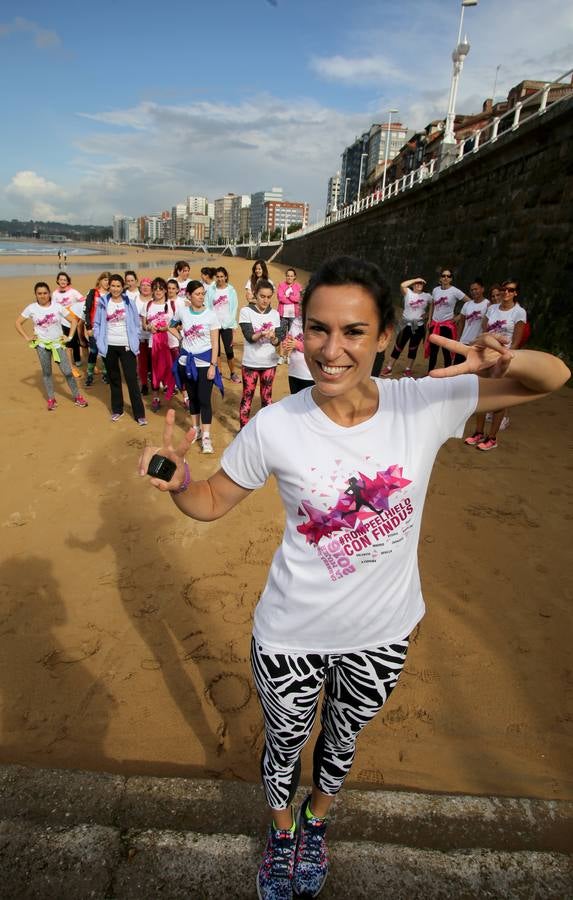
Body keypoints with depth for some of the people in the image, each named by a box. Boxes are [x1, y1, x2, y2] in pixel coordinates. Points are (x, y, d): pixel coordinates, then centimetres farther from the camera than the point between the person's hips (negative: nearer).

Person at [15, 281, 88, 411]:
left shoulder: (57, 306, -6)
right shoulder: (31, 308, -5)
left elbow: (73, 320, 1)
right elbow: (18, 323, 5)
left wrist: (69, 337, -4)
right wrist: (27, 338, -2)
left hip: (58, 343, -1)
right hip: (42, 345, 1)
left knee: (67, 371, -2)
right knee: (46, 372, 8)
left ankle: (77, 396, 10)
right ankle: (51, 399, 18)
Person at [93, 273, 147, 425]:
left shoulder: (130, 303, -1)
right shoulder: (102, 303, 2)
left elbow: (137, 324, 2)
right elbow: (97, 324, 6)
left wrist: (135, 344, -4)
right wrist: (99, 341, -3)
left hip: (126, 346, -2)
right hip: (109, 346, 2)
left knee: (132, 380, -4)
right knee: (114, 379, 13)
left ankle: (139, 414, 1)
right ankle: (117, 410, 26)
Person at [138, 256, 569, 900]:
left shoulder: (428, 404, -17)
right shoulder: (275, 426, -20)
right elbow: (212, 502, -7)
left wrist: (505, 360, -28)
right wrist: (177, 482, -29)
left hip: (383, 633, 2)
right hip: (290, 635, -1)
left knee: (343, 739, 30)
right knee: (284, 744, 25)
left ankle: (315, 824, 67)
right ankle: (281, 830, 63)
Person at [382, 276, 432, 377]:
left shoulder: (427, 296, 3)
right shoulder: (408, 293, -3)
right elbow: (402, 285, -21)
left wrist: (427, 314, -2)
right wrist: (415, 279, -15)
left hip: (419, 326, 2)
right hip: (406, 325, -1)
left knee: (413, 348, 8)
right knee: (399, 345, 2)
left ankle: (408, 369, 17)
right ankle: (389, 367, 9)